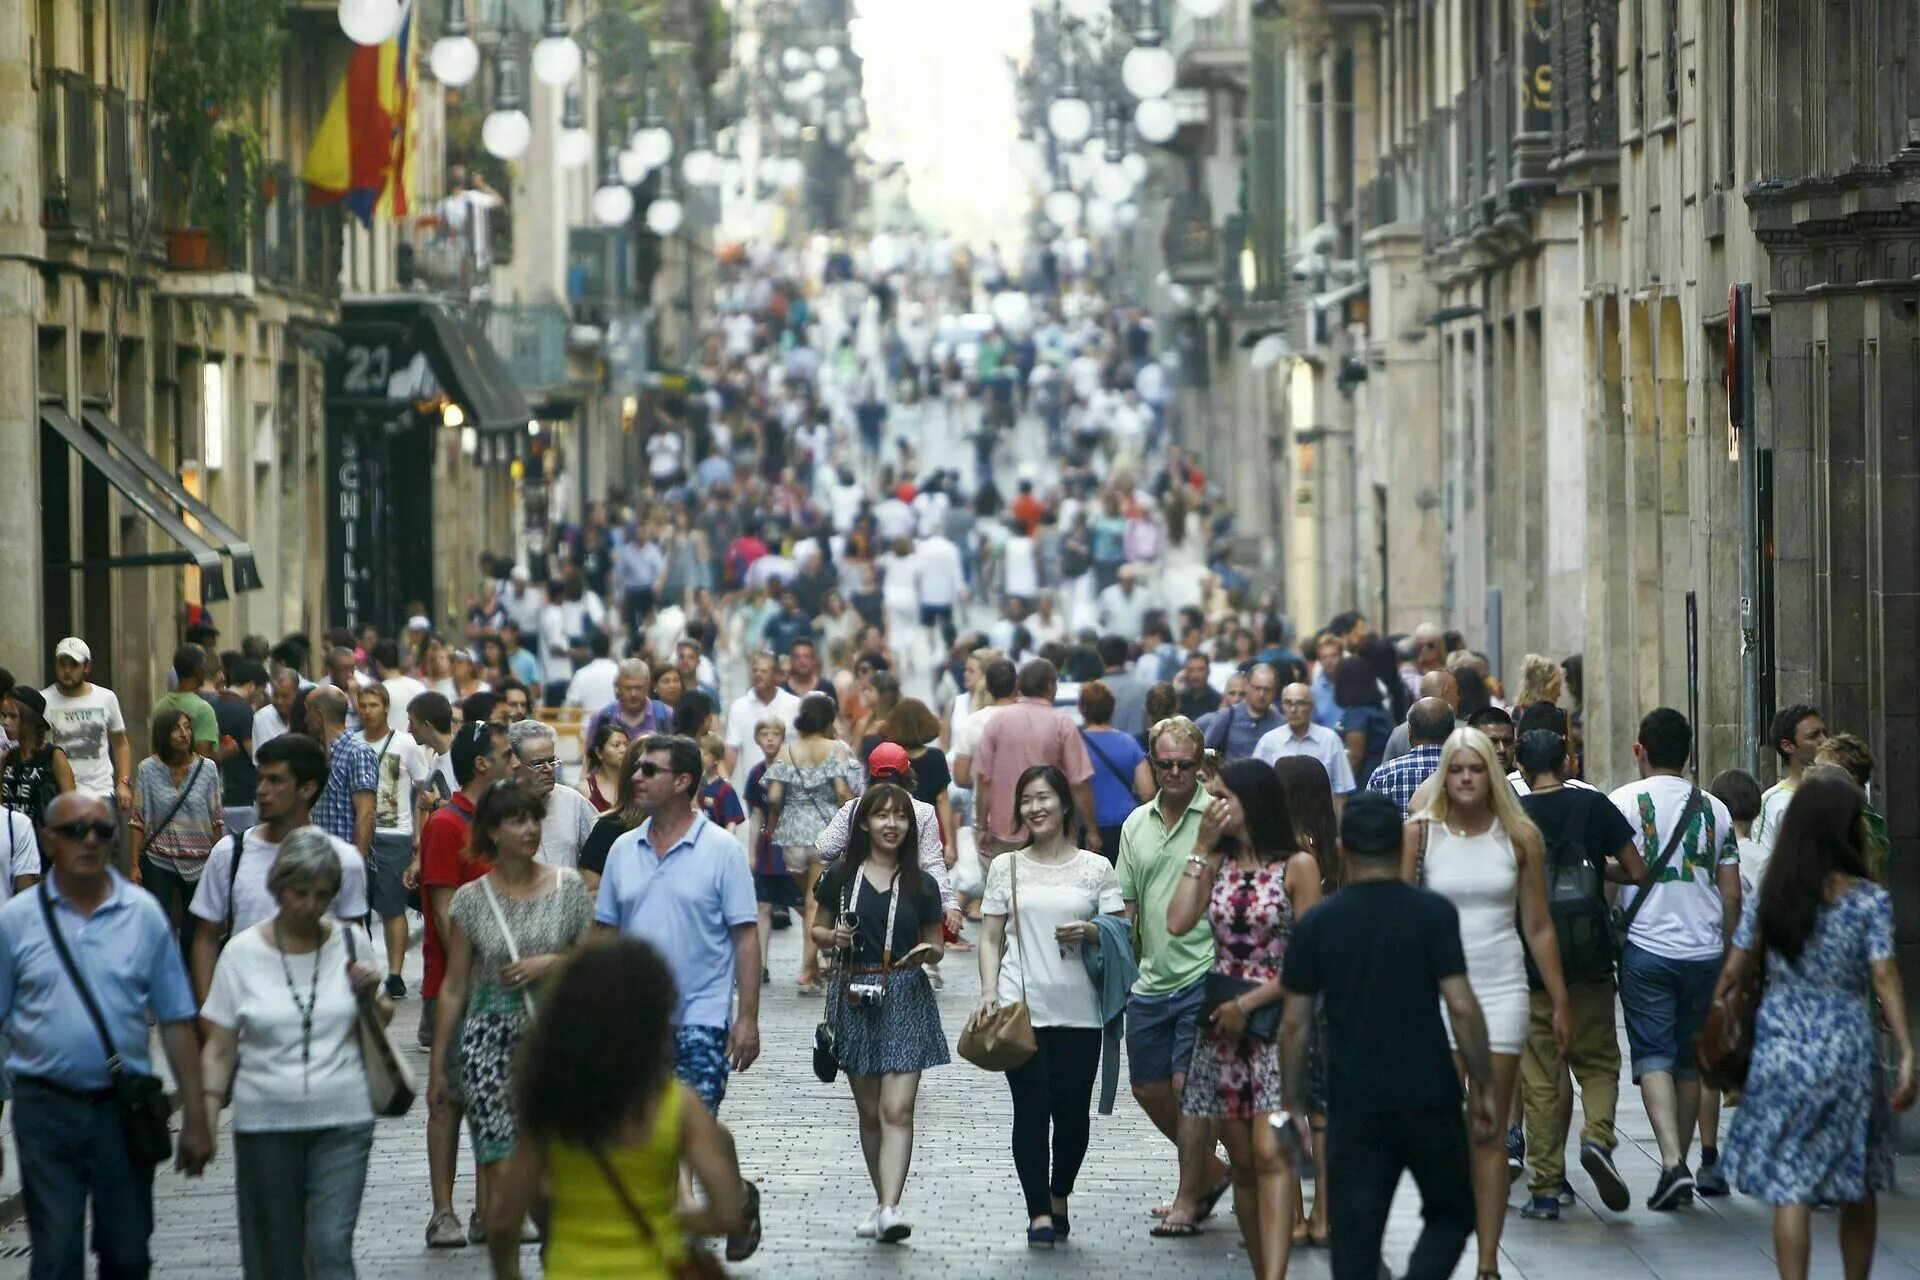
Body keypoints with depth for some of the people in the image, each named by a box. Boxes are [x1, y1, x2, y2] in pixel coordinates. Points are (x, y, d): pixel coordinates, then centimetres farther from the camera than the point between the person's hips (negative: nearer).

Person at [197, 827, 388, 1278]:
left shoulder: (348, 945, 5)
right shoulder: (243, 952, 0)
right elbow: (219, 1048, 3)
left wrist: (371, 996, -4)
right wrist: (209, 1108, -9)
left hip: (342, 1122, 0)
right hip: (265, 1122, 0)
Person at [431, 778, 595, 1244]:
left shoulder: (567, 886, 3)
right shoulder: (472, 899, 2)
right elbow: (453, 987, 7)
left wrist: (551, 963, -12)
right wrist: (437, 1064, 7)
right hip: (490, 1038, -1)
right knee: (500, 1162, -9)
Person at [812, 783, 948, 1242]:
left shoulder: (921, 885, 5)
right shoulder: (841, 877, 4)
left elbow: (935, 946, 11)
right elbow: (818, 930, 13)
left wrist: (928, 952, -12)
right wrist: (834, 938, -9)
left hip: (905, 998, -1)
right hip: (854, 997, 1)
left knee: (897, 1110, -12)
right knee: (869, 1112, 9)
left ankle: (889, 1209, -21)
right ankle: (884, 1201, 21)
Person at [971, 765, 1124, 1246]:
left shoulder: (1095, 868, 7)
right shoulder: (1006, 868, 9)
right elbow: (991, 938, 9)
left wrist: (1092, 932, -12)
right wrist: (989, 991, -5)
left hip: (1078, 1010, 0)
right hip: (1022, 1007, 0)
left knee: (1073, 1111, 2)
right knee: (1031, 1108, -6)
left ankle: (1059, 1197, 25)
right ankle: (1039, 1212, -2)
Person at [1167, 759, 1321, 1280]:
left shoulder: (1297, 866, -4)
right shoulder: (1218, 863, 11)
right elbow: (1178, 922, -5)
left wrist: (1247, 1004, -11)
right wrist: (1201, 848, -2)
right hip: (1224, 1024, 5)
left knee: (1270, 1154, -17)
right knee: (1242, 1161, 7)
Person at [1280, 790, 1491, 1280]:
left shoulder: (1317, 924, 1)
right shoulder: (1433, 913, -6)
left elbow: (1294, 1024, 2)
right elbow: (1461, 1006, -10)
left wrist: (1292, 1102, 11)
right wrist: (1483, 1088, -1)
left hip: (1353, 1106, 1)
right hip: (1429, 1096, -1)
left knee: (1355, 1240, 5)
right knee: (1450, 1215, 15)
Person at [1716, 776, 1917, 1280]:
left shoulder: (1768, 896, 1)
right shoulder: (1869, 900, -6)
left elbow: (1733, 970, 2)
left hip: (1780, 1045, 1)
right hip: (1847, 1049, -1)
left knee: (1789, 1188, -1)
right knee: (1857, 1186, 14)